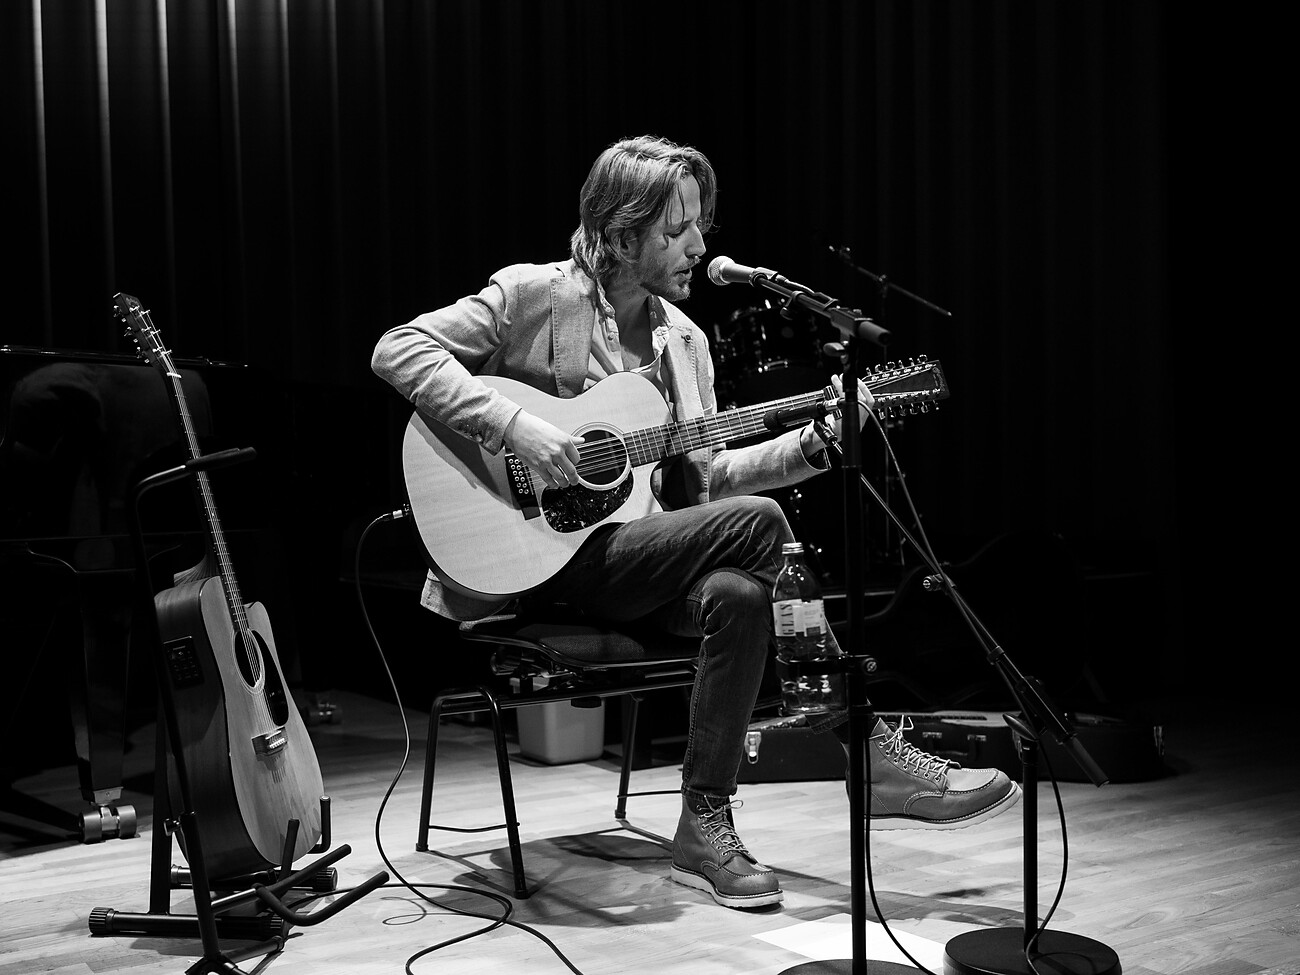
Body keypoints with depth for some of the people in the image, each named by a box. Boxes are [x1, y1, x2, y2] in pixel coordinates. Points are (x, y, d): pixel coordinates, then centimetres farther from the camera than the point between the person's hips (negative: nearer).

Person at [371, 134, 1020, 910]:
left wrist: (816, 441, -1)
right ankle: (869, 750, -11)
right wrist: (516, 427, -26)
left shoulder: (684, 340, 14)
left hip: (643, 553, 7)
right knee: (758, 523, -23)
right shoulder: (533, 295, -6)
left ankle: (707, 824, -14)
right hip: (549, 555, -6)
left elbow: (706, 475, 13)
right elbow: (398, 350, -14)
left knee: (739, 593, -28)